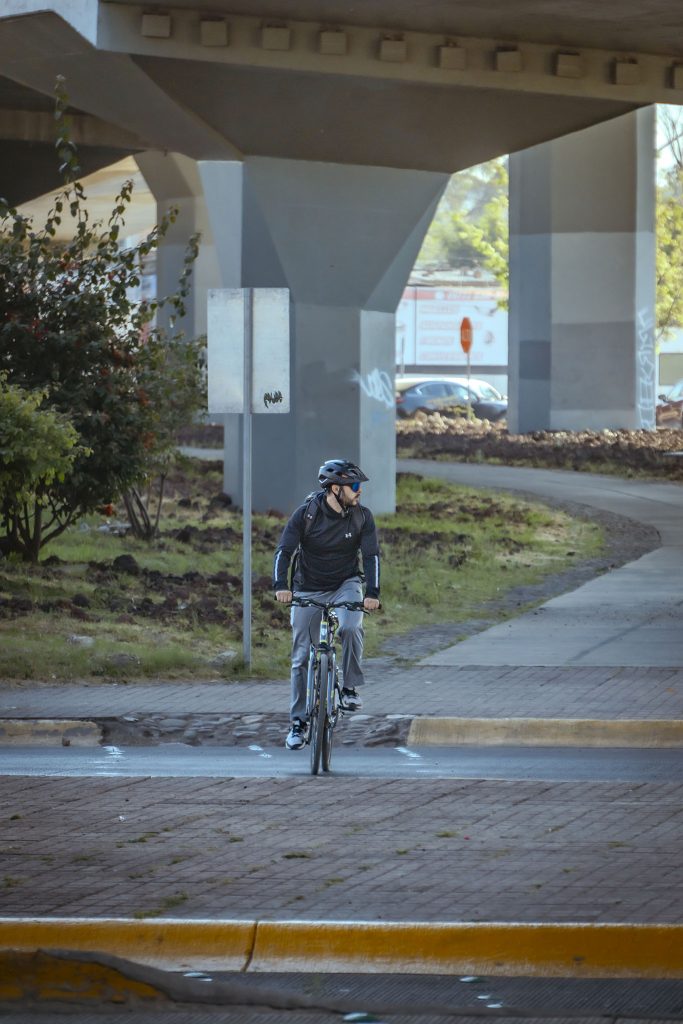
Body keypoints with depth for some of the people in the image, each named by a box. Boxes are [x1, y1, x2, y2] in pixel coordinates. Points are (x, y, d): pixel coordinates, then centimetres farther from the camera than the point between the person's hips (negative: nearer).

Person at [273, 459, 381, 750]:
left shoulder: (362, 516, -10)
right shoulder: (306, 513, -15)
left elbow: (371, 555, -15)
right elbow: (284, 550, -20)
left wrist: (372, 592, -31)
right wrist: (281, 586, -36)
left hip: (346, 585, 1)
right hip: (308, 590, 0)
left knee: (351, 627, -32)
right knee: (302, 657, 0)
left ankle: (350, 688, -15)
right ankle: (298, 722, 10)